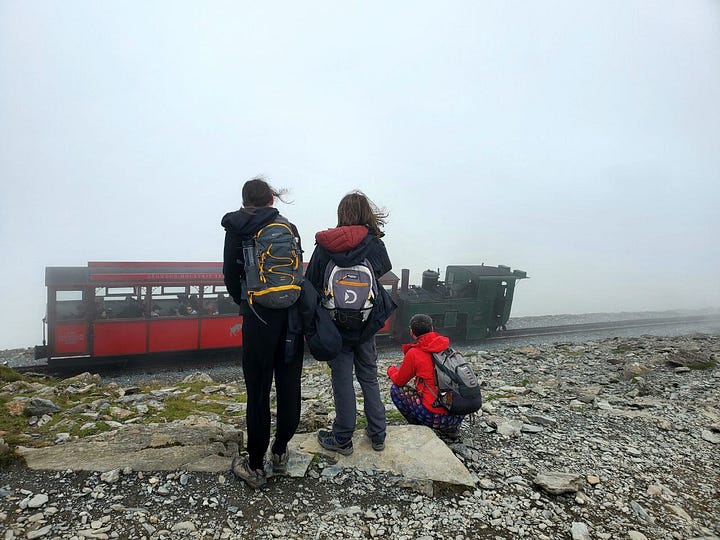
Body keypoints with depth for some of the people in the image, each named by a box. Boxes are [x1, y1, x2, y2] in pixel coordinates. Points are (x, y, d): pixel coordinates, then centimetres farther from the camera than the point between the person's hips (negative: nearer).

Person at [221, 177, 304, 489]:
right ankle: (280, 453, 30)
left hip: (258, 319, -2)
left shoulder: (236, 231, 1)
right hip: (291, 316, 3)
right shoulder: (289, 228, 5)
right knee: (289, 386, 13)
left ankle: (255, 466, 19)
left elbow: (231, 276, 4)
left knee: (258, 391, 6)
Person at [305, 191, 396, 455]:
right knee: (369, 376, 17)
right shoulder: (374, 245, -7)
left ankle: (342, 438, 21)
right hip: (366, 324, 2)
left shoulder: (325, 246, -9)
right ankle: (377, 434, 27)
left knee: (342, 379, 9)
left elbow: (311, 284, -4)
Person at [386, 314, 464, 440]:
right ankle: (450, 428, 20)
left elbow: (399, 381, 8)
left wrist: (391, 370, 29)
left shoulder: (414, 353, -9)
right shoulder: (446, 347, 8)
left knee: (396, 389, 9)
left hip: (437, 417, -6)